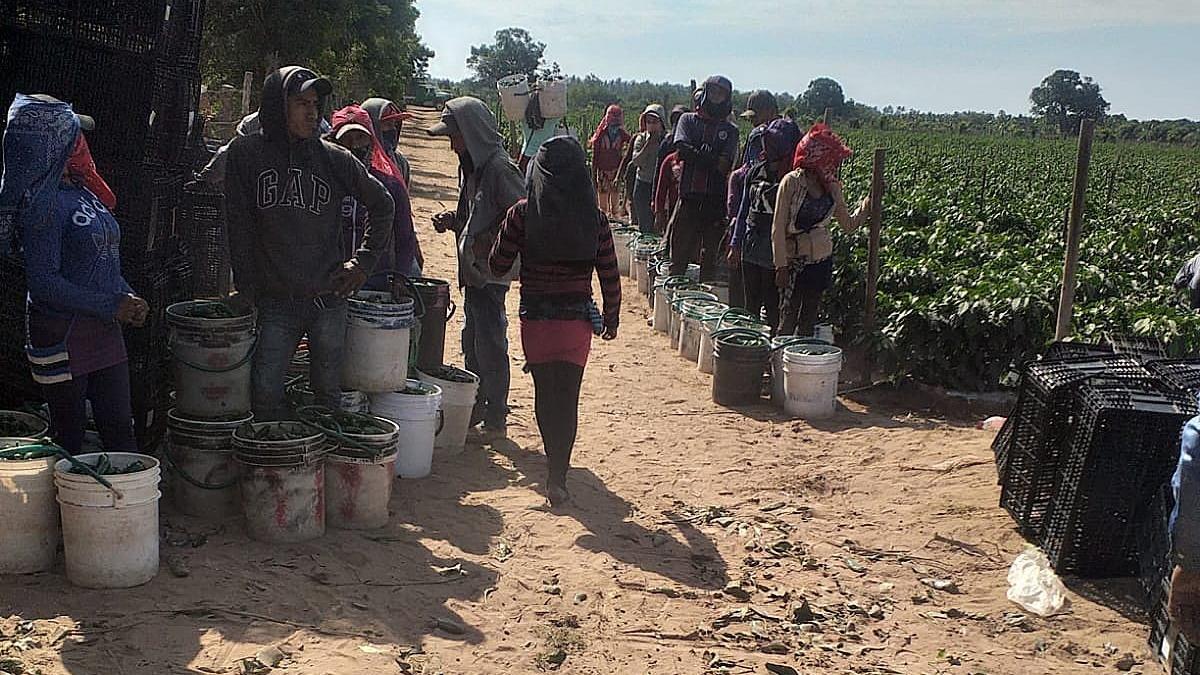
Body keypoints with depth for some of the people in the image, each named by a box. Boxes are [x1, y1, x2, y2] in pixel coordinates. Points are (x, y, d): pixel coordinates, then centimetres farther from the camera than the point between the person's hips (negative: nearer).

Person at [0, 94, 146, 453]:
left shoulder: (81, 191, 9)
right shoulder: (43, 202, -16)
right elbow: (43, 283, -19)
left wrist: (128, 298, 1)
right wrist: (111, 305, -19)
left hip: (103, 331, 7)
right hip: (62, 337, -7)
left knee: (120, 430, 11)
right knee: (69, 436, 6)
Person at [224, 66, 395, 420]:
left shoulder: (334, 158, 1)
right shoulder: (246, 153, 0)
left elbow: (382, 205, 14)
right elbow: (239, 225, 1)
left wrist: (364, 262, 9)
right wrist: (245, 289, 0)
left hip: (328, 296, 1)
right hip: (275, 301, 0)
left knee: (328, 392, 8)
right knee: (265, 392, -5)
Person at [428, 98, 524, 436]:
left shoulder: (499, 168, -17)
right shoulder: (469, 166, 11)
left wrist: (490, 242, -22)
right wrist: (452, 219, 5)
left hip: (492, 271, -9)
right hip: (472, 269, 9)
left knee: (490, 344, -3)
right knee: (472, 342, 16)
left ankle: (496, 419, 7)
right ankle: (476, 409, 28)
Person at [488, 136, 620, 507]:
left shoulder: (522, 213, -9)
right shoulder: (594, 217, -5)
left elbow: (498, 266, -2)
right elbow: (610, 275, -1)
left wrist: (505, 233, 16)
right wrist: (611, 318, 13)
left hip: (535, 319, 0)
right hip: (577, 319, 0)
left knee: (545, 393, 16)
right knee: (568, 398, 6)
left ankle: (555, 467, 31)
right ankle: (557, 477, 1)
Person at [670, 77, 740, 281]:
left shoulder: (730, 131, 12)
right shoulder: (688, 120, 12)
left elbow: (725, 164, -4)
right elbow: (682, 149, -6)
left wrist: (696, 156, -8)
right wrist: (712, 159, -8)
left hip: (716, 200, 1)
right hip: (689, 197, -1)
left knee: (711, 254, 4)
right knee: (680, 254, 1)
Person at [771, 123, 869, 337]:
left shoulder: (832, 187, 5)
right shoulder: (792, 182, -12)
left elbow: (849, 225, 13)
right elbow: (778, 228, -11)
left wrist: (869, 201, 0)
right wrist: (781, 266, -13)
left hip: (822, 261, 6)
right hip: (796, 261, -6)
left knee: (809, 322, 10)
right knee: (788, 321, -5)